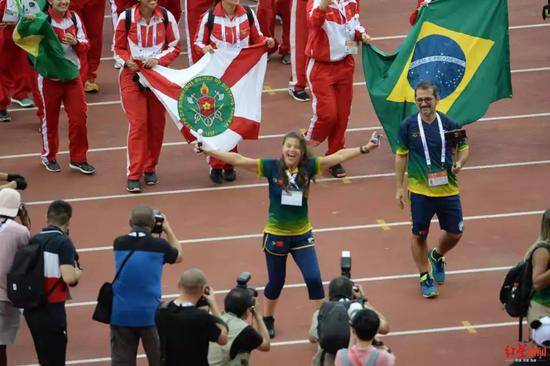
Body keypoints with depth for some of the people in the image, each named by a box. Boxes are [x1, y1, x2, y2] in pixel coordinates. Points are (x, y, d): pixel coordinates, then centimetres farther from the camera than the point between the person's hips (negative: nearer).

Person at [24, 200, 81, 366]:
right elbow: (68, 278, -23)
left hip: (31, 308, 7)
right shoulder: (63, 242, -13)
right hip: (52, 309, -7)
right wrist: (78, 273, -3)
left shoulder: (34, 240, 7)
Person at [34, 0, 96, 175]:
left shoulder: (74, 18, 2)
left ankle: (78, 159, 13)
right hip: (49, 77, -4)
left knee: (79, 117, 1)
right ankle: (48, 157, 28)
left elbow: (85, 45, 3)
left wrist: (75, 42, -17)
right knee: (49, 119, 8)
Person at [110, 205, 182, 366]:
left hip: (121, 315, 2)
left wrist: (135, 228, 25)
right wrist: (168, 229, 23)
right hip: (150, 314, -2)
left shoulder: (119, 243, -4)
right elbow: (178, 256, 14)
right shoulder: (159, 245, -9)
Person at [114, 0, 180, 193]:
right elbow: (118, 48, 2)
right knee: (138, 123, -9)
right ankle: (133, 175, -5)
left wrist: (158, 59, -14)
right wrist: (127, 60, -18)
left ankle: (150, 168, 24)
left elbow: (174, 47, 3)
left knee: (156, 123, 7)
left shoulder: (166, 17, -5)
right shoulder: (126, 18, -9)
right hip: (132, 75, -2)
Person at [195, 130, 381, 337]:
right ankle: (268, 320, 38)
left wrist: (364, 149, -18)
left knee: (314, 279, -7)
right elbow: (237, 160, -17)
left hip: (302, 235, 1)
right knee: (276, 282, 14)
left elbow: (338, 156, -10)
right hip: (275, 235, -1)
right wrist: (209, 151, -23)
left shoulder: (308, 167, -8)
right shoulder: (271, 167, -14)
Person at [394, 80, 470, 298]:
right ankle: (425, 277, 20)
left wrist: (460, 162, -12)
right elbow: (401, 156, 3)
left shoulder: (449, 124, -2)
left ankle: (437, 256, 38)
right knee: (419, 235, 3)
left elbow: (463, 147, 11)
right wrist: (399, 188, 2)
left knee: (455, 232, 7)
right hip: (419, 190, -2)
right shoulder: (408, 126, -5)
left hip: (448, 189, 2)